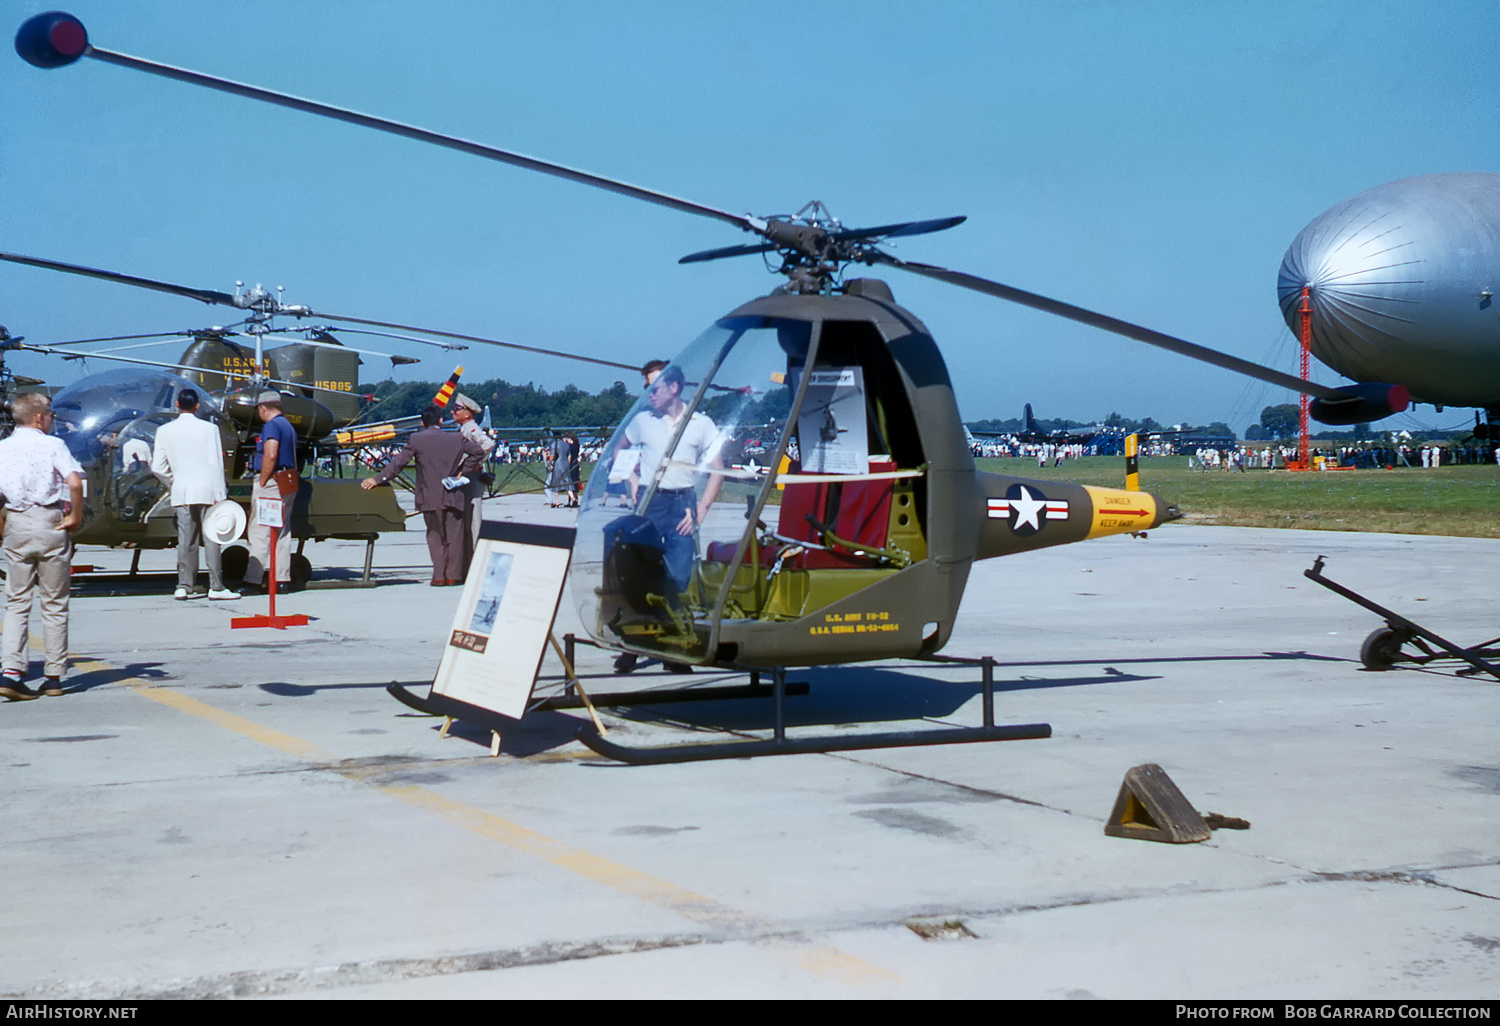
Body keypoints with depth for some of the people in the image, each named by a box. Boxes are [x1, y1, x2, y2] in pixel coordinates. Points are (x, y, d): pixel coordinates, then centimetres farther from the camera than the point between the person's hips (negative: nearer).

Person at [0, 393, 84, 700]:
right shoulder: (52, 445, -4)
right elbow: (74, 482, -19)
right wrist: (76, 516, -7)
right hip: (50, 523, -3)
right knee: (54, 603, 7)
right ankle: (54, 677, 11)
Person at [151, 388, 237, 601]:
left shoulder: (165, 431, 2)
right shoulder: (209, 428, -5)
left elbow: (157, 467, 1)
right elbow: (215, 464, -7)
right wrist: (219, 495, -5)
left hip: (181, 493, 3)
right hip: (206, 491, -3)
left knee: (186, 540, 7)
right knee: (211, 539, 0)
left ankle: (185, 586, 7)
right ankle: (216, 587, 0)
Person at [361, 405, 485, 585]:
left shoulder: (416, 439, -2)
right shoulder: (456, 438, 2)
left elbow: (399, 462, -5)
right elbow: (478, 451, -1)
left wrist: (378, 479, 0)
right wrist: (464, 471, 4)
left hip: (430, 497, -1)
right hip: (453, 496, 1)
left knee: (435, 536, 8)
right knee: (454, 536, 8)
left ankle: (439, 576, 1)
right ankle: (454, 575, 7)